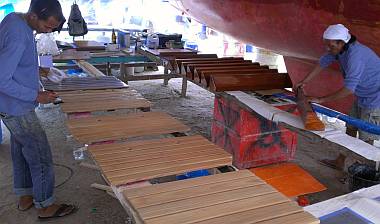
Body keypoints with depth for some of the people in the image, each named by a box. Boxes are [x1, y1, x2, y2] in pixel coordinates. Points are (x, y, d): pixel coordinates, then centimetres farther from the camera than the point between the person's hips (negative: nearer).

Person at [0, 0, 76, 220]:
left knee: (21, 151, 20)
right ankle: (45, 205, 17)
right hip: (18, 109, -10)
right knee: (41, 156, 2)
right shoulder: (18, 36, -28)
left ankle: (25, 196, 37)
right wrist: (36, 96, -20)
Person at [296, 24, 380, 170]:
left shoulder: (355, 55, -32)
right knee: (351, 129, 18)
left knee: (366, 138, -1)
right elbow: (323, 62, 7)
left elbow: (349, 89, -35)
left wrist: (321, 100, -29)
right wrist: (304, 82, 6)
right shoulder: (339, 48, -6)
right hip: (363, 96, 9)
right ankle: (340, 162, 33)